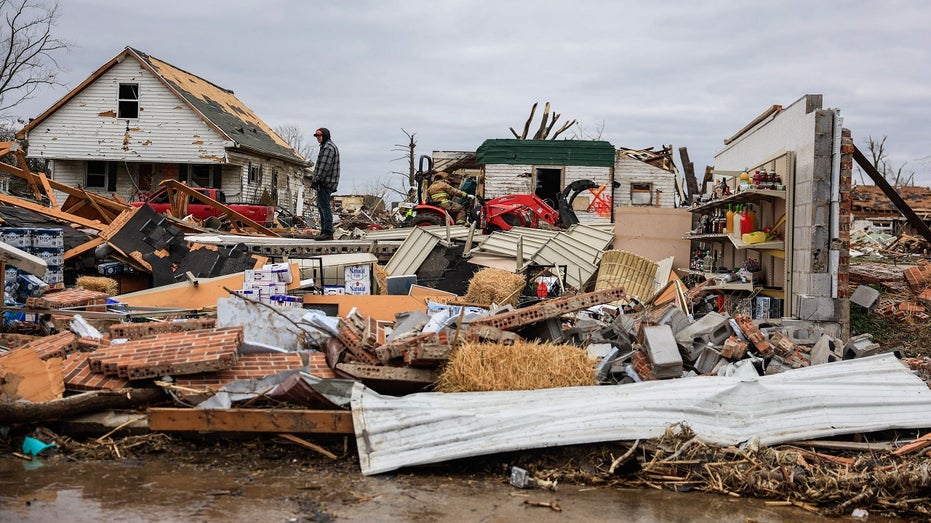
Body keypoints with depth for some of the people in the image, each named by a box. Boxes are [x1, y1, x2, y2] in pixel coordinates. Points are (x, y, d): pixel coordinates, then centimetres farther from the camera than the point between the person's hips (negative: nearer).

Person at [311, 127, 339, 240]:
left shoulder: (328, 147, -12)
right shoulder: (327, 146, 23)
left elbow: (324, 166, -21)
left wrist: (317, 180, -22)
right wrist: (317, 180, 21)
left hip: (325, 182, -11)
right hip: (326, 183, 11)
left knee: (324, 206, -13)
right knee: (321, 206, 13)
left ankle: (328, 232, -16)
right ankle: (324, 231, 16)